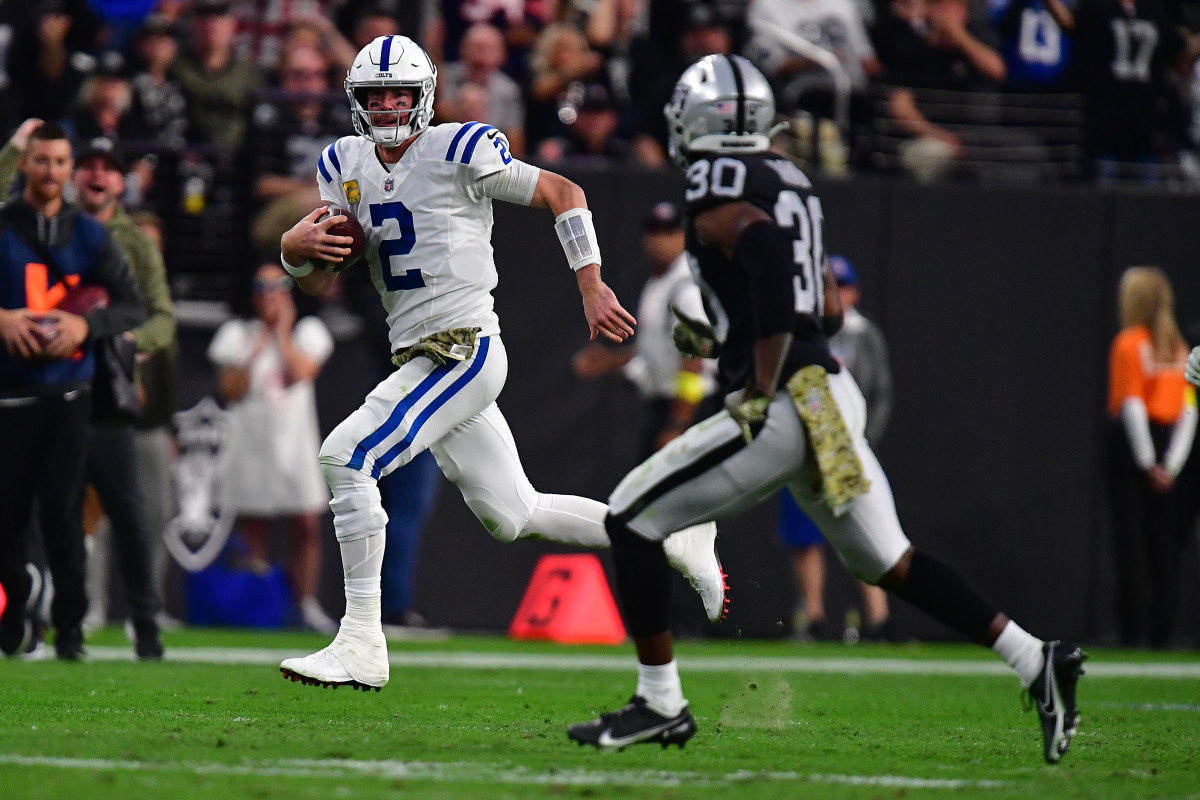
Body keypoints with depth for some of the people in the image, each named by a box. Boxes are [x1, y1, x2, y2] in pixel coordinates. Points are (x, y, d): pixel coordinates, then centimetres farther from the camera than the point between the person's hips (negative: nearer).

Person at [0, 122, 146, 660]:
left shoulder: (90, 236, 9)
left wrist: (85, 324, -11)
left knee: (64, 511, -6)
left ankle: (70, 627, -1)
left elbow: (133, 306, 7)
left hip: (68, 393, 1)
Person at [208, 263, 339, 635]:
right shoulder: (237, 334, 8)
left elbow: (299, 372, -10)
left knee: (307, 527, -6)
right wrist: (256, 351, -8)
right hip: (250, 443, 0)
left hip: (296, 443, 0)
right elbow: (230, 390, -3)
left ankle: (307, 602, -2)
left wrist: (281, 332, -3)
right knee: (253, 530, 0)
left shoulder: (307, 331, 9)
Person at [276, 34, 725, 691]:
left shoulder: (457, 152, -7)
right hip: (420, 359, 8)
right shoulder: (345, 167, 12)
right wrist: (296, 248, -11)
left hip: (465, 348, -8)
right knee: (511, 517, 12)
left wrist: (592, 288, -6)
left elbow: (563, 194, -1)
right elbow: (321, 283, 12)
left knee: (345, 458, -19)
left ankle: (362, 645, -17)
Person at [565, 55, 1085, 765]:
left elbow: (769, 251, -28)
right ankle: (1037, 662, 10)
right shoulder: (791, 183, 18)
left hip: (780, 408, -8)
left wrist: (761, 386, -25)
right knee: (888, 560, 17)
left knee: (633, 520, 1)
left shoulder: (718, 192, -8)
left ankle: (661, 704, 2)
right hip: (833, 393, 8)